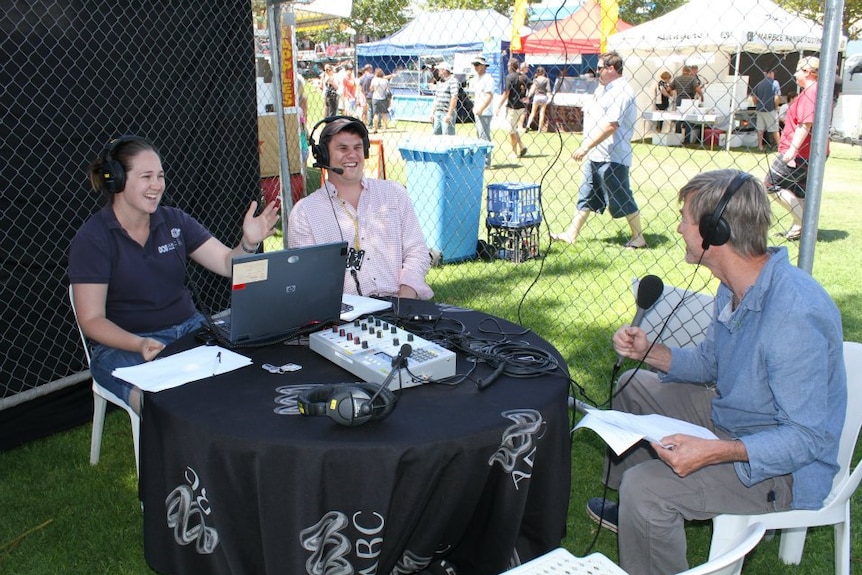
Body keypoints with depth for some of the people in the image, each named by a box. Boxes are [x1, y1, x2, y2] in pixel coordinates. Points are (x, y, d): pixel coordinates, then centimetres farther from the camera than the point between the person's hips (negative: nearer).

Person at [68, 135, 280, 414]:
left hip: (189, 328, 5)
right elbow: (92, 319, -9)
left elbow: (228, 264, 3)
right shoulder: (92, 240, -6)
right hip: (123, 345, -5)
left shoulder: (175, 221, 7)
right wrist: (140, 345, -26)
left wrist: (249, 243, -19)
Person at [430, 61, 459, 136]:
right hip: (437, 113, 8)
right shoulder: (439, 82, 17)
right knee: (436, 134, 10)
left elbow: (454, 98, -15)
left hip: (447, 113, -8)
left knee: (448, 137, -9)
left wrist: (449, 114, -19)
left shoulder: (452, 81, -8)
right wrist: (432, 113, 17)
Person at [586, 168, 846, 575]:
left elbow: (809, 437, -29)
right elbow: (709, 364, 11)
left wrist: (714, 453, -40)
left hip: (781, 468, -10)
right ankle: (633, 511, 31)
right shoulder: (737, 286, -2)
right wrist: (649, 352, -5)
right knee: (633, 388, 18)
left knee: (645, 487, -28)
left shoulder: (795, 315, -33)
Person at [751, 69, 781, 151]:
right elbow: (777, 98, -14)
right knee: (774, 129, 5)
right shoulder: (774, 83, -8)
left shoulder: (759, 83, 5)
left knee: (760, 129, 11)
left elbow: (753, 97, 6)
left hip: (760, 110, 4)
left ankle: (760, 146, 14)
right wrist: (776, 107, -2)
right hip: (770, 110, -4)